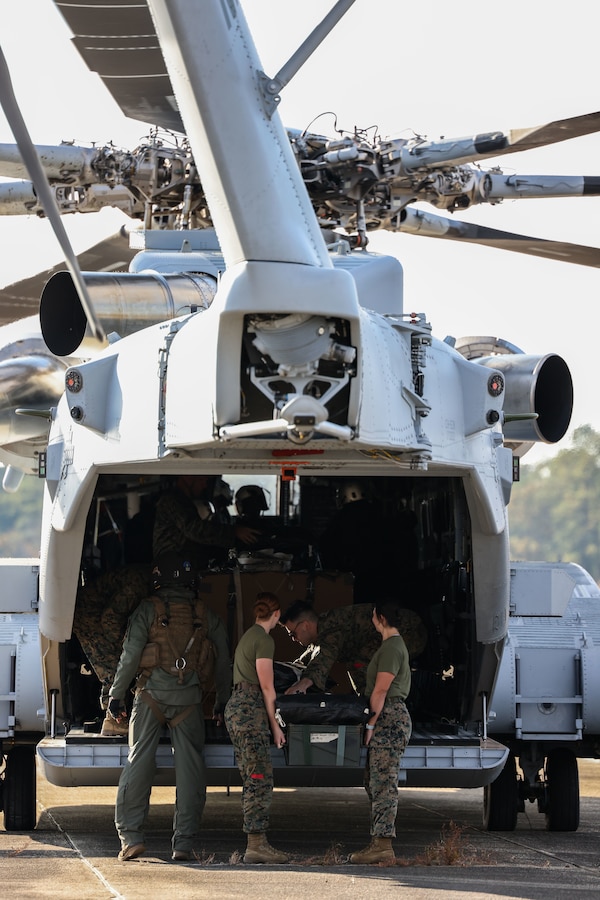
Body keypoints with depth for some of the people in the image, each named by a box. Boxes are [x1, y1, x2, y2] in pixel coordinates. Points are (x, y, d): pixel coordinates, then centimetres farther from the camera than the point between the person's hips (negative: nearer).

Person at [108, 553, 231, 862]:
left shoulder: (148, 610, 0)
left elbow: (130, 655, -7)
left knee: (139, 762, 3)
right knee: (189, 768, 4)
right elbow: (223, 661, 12)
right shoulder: (206, 615, 9)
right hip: (189, 699, 2)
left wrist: (115, 695, 0)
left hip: (151, 696, -2)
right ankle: (183, 843, 1)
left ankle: (130, 836, -4)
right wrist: (222, 702, 23)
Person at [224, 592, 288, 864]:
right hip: (250, 709, -10)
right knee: (260, 778, -11)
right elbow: (266, 686, -10)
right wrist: (275, 724, -4)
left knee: (252, 780, 9)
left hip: (236, 706, 10)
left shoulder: (247, 637, 20)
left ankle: (257, 844, 7)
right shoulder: (264, 640, -9)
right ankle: (256, 844, -16)